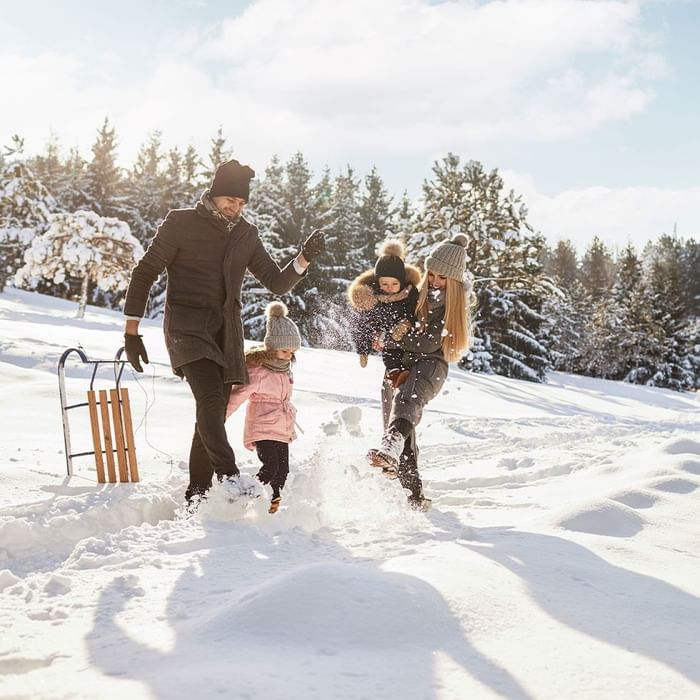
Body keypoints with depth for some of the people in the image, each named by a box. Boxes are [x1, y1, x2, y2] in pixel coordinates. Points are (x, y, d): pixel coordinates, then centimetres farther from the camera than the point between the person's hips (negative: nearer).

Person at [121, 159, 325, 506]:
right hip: (187, 326, -5)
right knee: (211, 397, -26)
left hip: (226, 333, 5)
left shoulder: (246, 234, 14)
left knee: (215, 412, 3)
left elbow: (276, 283, 14)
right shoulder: (181, 224, 0)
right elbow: (145, 272, 1)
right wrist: (132, 330, -4)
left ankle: (197, 494, 11)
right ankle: (229, 476, -34)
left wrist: (303, 259, -5)